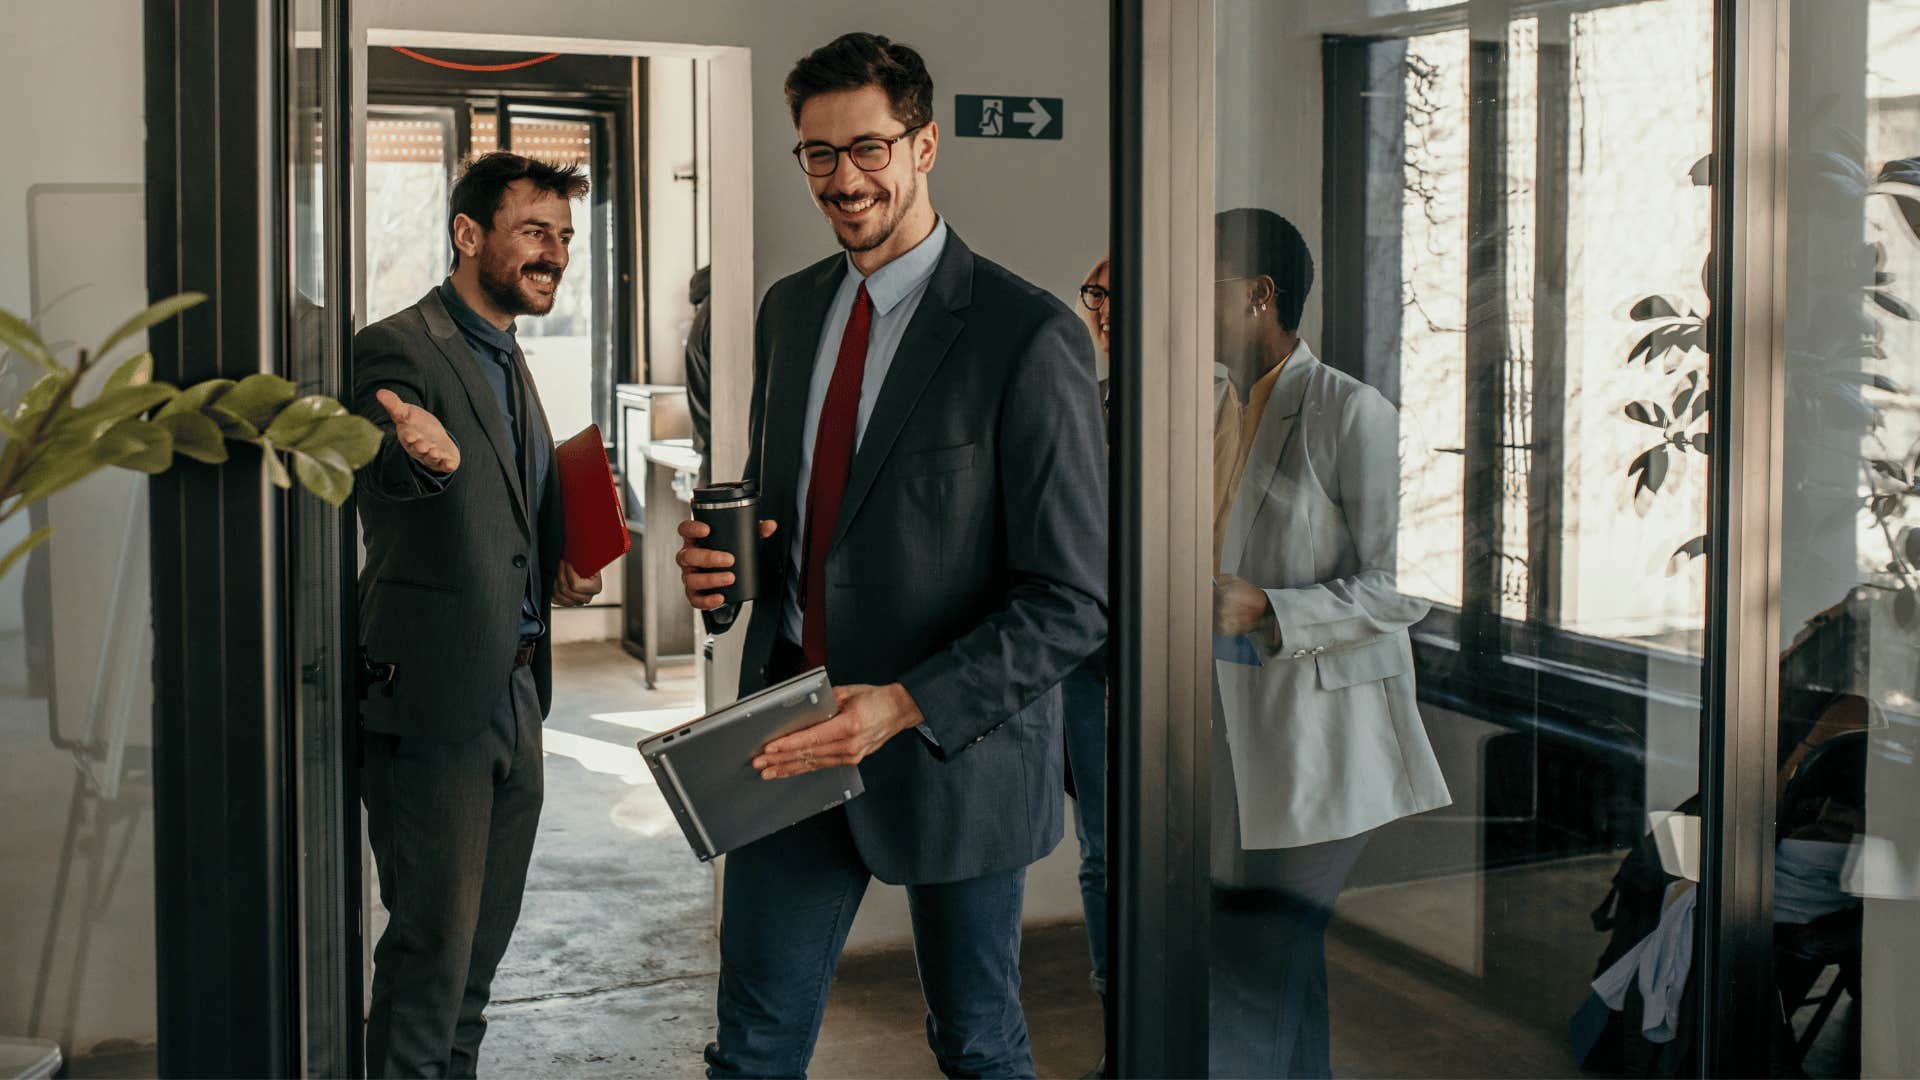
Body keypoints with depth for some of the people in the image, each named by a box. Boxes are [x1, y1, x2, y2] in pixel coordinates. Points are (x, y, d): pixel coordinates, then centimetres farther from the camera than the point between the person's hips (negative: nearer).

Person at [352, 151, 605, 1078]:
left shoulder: (508, 360, 16)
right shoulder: (399, 350, -13)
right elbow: (381, 474, -34)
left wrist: (555, 570, 9)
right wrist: (424, 453, -56)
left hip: (513, 695, 9)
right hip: (433, 697, -9)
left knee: (486, 930, 17)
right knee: (433, 939, -4)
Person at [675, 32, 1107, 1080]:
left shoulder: (1029, 337, -15)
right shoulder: (788, 308, 7)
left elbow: (1073, 599, -16)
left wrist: (905, 707, -25)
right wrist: (721, 553, -3)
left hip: (953, 747, -5)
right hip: (791, 735, 5)